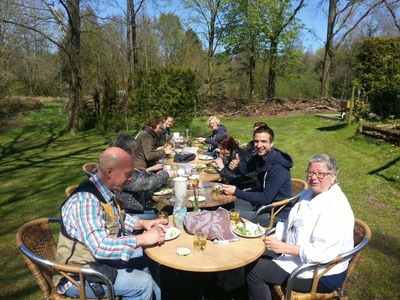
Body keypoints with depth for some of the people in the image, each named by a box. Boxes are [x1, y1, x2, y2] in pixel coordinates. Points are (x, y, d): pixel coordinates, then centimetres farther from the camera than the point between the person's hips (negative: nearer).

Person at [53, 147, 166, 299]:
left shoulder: (104, 191, -2)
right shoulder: (86, 200, -30)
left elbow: (117, 219, 15)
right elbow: (100, 247, -37)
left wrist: (141, 223, -1)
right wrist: (143, 239, -30)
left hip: (101, 259, 9)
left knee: (149, 259, 12)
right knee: (143, 284, -16)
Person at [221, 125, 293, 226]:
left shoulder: (278, 167, -27)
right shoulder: (261, 156, -3)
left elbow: (266, 198, -27)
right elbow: (246, 168, 13)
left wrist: (236, 192, -29)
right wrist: (237, 164, -11)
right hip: (260, 203, 8)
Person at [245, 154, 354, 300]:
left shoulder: (336, 208, -26)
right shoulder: (310, 193, 4)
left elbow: (322, 253, -31)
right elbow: (293, 225, 12)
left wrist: (283, 247, -29)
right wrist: (276, 238, -4)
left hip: (322, 274, -9)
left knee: (254, 269, -12)